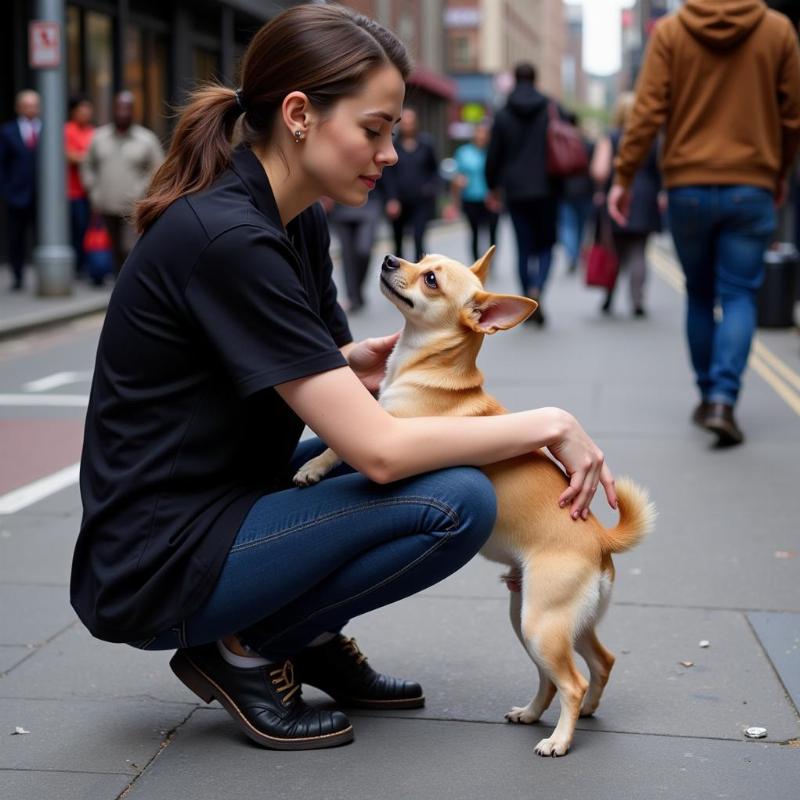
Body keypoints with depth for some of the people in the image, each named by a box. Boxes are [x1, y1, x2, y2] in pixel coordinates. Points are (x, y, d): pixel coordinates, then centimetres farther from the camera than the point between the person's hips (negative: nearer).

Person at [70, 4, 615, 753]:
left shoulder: (298, 219, 4)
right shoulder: (226, 239, -25)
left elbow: (337, 370, 16)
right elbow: (378, 450, -26)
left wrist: (373, 361, -6)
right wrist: (548, 423, -16)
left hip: (222, 507, 9)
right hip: (156, 569, -9)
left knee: (426, 429, 11)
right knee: (454, 502, -19)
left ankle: (313, 641, 12)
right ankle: (242, 651, -3)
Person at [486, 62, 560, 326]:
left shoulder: (503, 115, 1)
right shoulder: (551, 108, 0)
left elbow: (494, 156, 3)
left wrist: (493, 186, 18)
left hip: (515, 191, 1)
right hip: (546, 189, -1)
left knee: (524, 248, 7)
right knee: (545, 245, 8)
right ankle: (537, 289, -19)